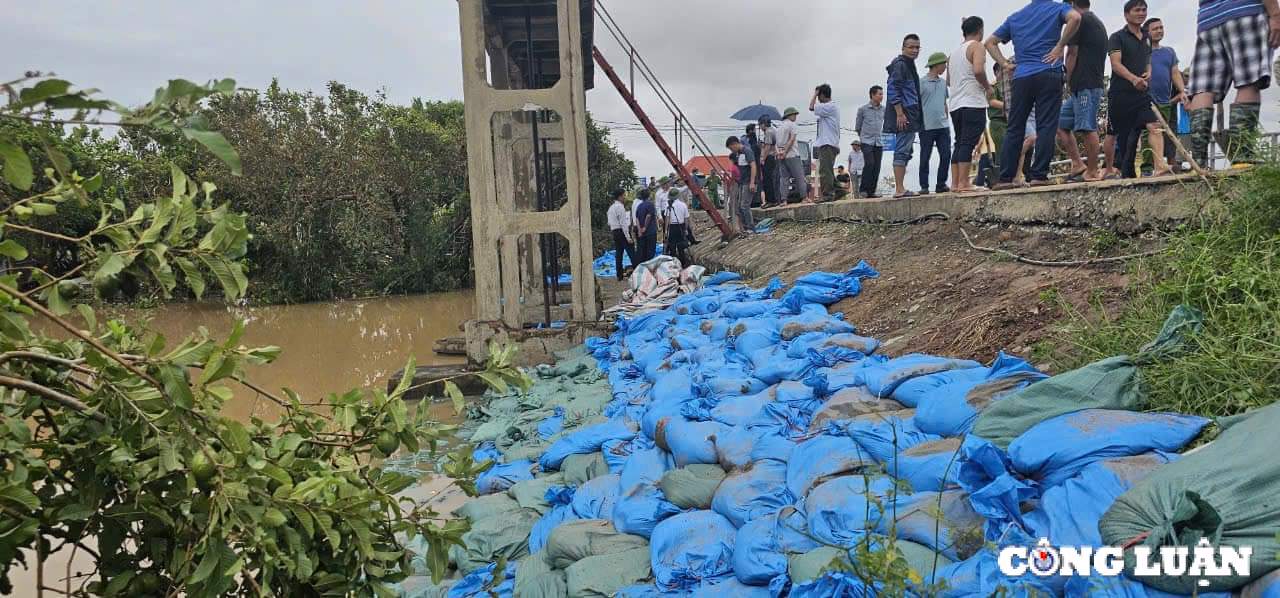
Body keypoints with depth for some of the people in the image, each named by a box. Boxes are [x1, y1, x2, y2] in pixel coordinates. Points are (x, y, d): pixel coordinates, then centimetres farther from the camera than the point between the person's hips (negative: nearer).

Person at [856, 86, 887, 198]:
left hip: (879, 142, 4)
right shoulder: (863, 109, 0)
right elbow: (857, 127, 9)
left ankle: (872, 191, 3)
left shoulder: (884, 110, 10)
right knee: (869, 163, -19)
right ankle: (864, 189, -11)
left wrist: (881, 135, 17)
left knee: (877, 167, -1)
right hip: (867, 141, -4)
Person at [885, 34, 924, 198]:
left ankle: (900, 188, 13)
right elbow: (893, 89, -17)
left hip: (910, 116, 11)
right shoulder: (900, 64, -8)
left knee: (905, 152, 10)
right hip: (903, 115, -11)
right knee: (902, 151, -12)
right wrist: (900, 114, -22)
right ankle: (899, 189, -13)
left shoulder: (909, 65, 23)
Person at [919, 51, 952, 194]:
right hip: (927, 127, -6)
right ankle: (924, 186, 7)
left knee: (946, 155, 1)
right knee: (925, 157, 1)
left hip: (943, 126, 6)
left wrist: (947, 120, 17)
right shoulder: (921, 82, -5)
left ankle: (941, 184, 10)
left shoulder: (943, 82, 14)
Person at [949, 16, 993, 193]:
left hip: (955, 105, 7)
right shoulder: (976, 46, -3)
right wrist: (987, 86, -5)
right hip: (973, 103, -7)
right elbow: (978, 70, -19)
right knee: (969, 143, -11)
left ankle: (955, 183, 5)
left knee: (960, 144, 9)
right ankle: (964, 183, -17)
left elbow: (948, 81, 25)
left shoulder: (954, 52, 20)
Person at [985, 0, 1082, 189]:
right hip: (1049, 75, -4)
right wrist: (1060, 46, -8)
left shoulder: (1015, 17, 19)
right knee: (1046, 126, -4)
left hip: (1021, 77, 4)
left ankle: (1005, 178, 1)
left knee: (1015, 129, 4)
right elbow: (1075, 18, -15)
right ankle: (1039, 175, -10)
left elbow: (990, 42, 20)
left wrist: (1005, 64, 13)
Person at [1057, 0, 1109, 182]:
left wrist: (1069, 83, 3)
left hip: (1083, 86, -10)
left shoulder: (1079, 20, -6)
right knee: (1061, 124, 14)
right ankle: (1078, 166, 12)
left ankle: (1092, 172, -7)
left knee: (1087, 129, -9)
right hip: (1094, 84, 10)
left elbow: (1072, 54, -8)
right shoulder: (1099, 23, 23)